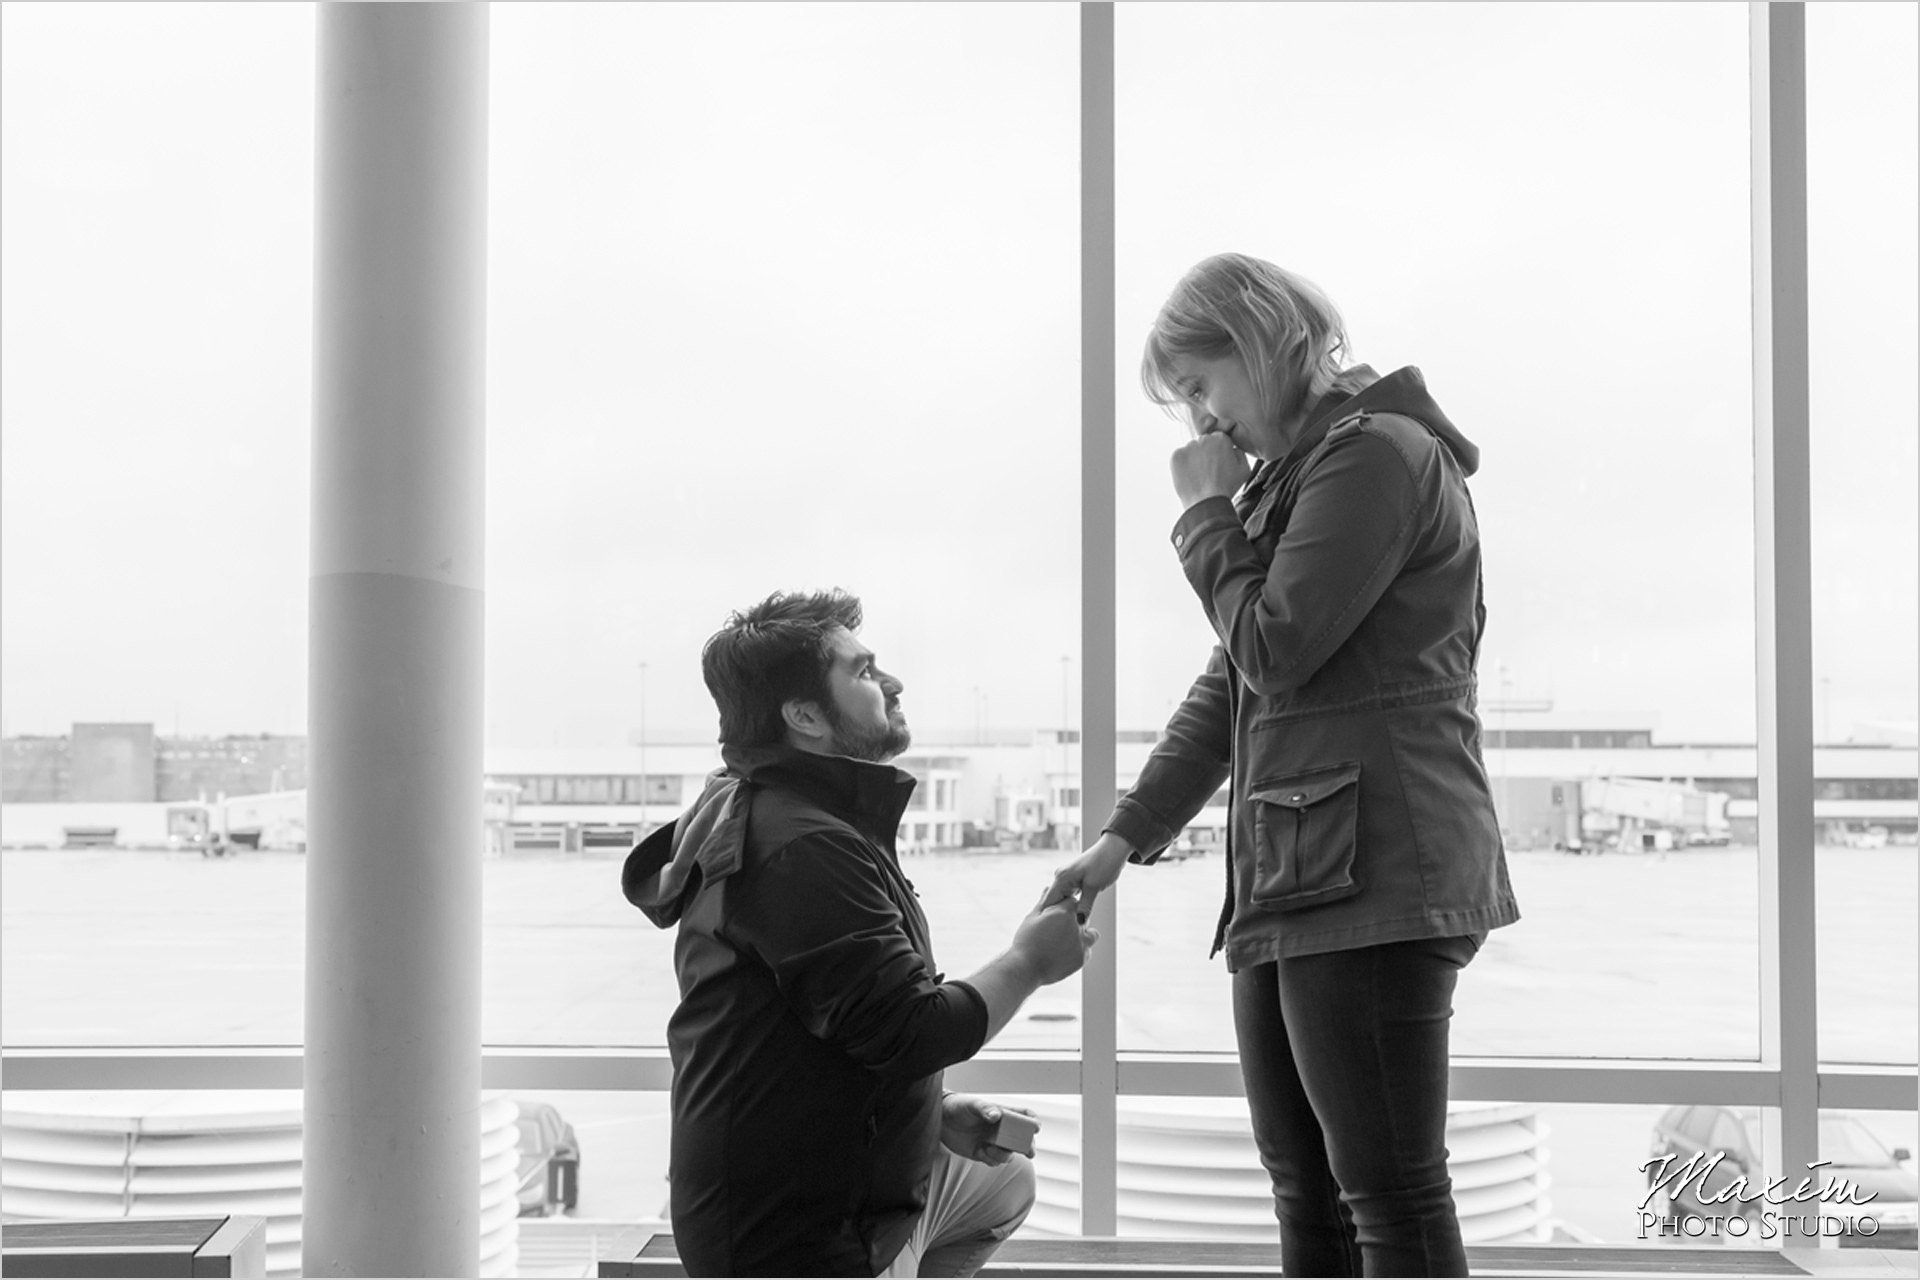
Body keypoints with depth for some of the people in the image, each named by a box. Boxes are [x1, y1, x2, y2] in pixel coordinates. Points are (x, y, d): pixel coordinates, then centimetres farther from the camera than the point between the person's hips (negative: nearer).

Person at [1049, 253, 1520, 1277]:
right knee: (1307, 1198, 11)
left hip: (1370, 874, -9)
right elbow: (1229, 688, 23)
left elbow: (1273, 646, -13)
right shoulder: (1289, 479, 23)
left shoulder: (1381, 452, -6)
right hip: (1287, 884, 10)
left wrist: (1205, 513, 1)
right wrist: (1127, 834, 14)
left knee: (1393, 1198, -7)